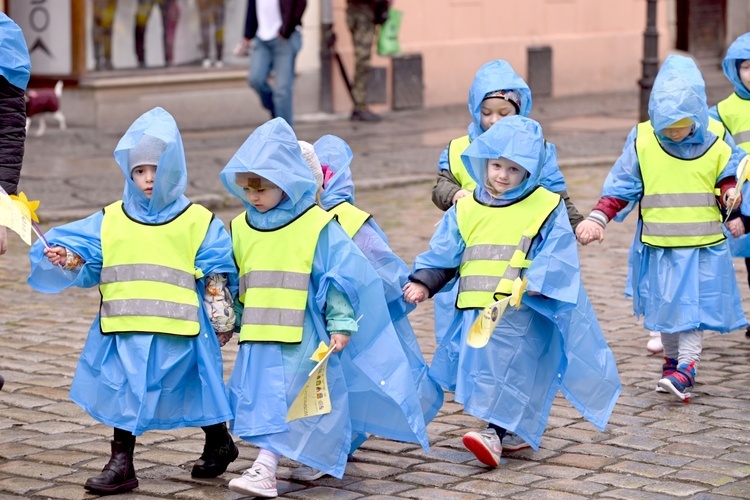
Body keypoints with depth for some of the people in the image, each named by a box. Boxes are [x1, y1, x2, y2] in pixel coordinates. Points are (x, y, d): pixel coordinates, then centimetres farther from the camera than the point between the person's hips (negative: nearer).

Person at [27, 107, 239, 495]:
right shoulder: (110, 221, 8)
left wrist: (222, 318, 3)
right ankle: (121, 462, 8)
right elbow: (86, 262, 1)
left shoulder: (198, 222, 2)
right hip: (125, 330, 2)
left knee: (191, 389, 7)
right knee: (124, 389, 0)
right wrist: (67, 260, -20)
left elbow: (218, 274, 4)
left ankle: (218, 443, 30)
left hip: (178, 331, -2)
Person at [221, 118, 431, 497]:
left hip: (303, 339, -6)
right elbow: (233, 283, 18)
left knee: (288, 402, -9)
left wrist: (341, 323, -12)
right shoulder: (240, 229, 9)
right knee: (260, 398, 8)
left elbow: (342, 277, -8)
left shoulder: (318, 226, -8)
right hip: (259, 338, 6)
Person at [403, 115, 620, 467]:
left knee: (510, 370, -14)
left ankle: (495, 434, -17)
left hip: (523, 313, -5)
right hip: (478, 310, 5)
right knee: (484, 368, 8)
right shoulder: (465, 209, 9)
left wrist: (532, 283, -24)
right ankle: (518, 427, 22)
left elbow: (556, 259, -9)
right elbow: (442, 256, 13)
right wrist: (423, 282, -2)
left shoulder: (546, 209, -1)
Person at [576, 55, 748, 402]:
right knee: (664, 306, 11)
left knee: (693, 306, -6)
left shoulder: (715, 145, -6)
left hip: (702, 245, -1)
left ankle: (686, 367, -5)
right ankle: (671, 358, 29)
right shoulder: (641, 141, -7)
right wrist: (598, 218, -12)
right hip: (657, 246, 1)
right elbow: (621, 185, -2)